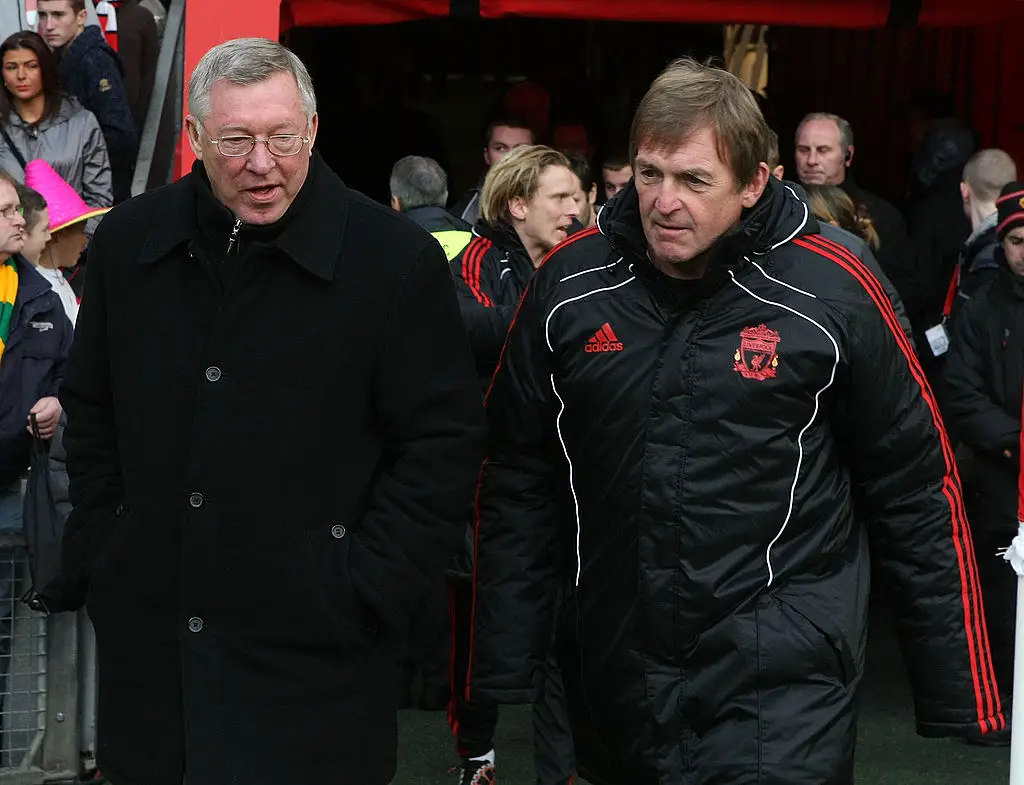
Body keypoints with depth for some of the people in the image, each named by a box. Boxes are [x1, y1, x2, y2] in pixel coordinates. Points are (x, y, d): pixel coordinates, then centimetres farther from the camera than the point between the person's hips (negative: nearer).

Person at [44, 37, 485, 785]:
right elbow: (92, 414, 16)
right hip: (149, 640, 4)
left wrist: (367, 589, -10)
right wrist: (96, 553, 9)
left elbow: (444, 440, -6)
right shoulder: (129, 242, 6)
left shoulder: (396, 259, -8)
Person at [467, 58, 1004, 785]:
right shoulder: (570, 283, -1)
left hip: (784, 696, -3)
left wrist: (963, 709, -1)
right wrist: (498, 686, 6)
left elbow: (917, 497, -2)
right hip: (614, 687, 4)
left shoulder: (832, 289, -9)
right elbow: (517, 486, 8)